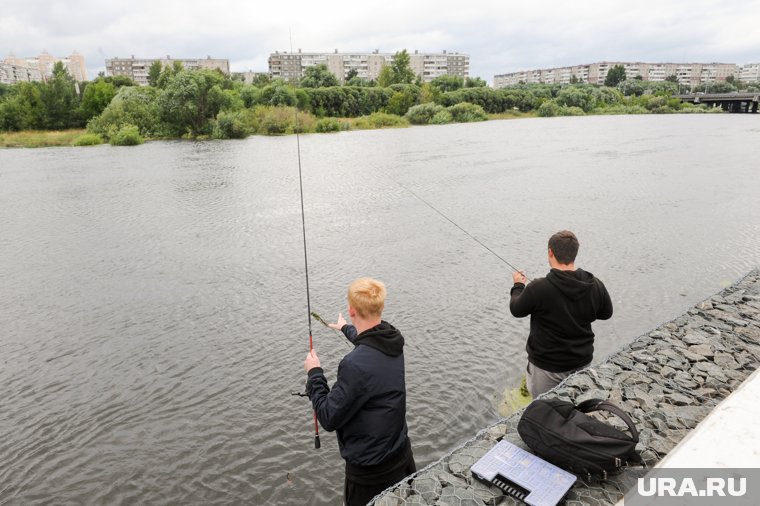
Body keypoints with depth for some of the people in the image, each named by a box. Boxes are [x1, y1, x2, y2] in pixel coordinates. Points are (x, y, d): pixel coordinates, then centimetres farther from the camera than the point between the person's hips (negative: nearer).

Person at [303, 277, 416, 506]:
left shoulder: (356, 365, -34)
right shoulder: (393, 341, -9)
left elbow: (329, 418, -22)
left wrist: (314, 373, -9)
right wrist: (346, 329, 36)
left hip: (371, 467, -6)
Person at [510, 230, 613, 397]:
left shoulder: (538, 288, -27)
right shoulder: (596, 285, -12)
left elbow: (516, 310, -7)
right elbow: (606, 313, 7)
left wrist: (518, 285, 11)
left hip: (548, 366, -4)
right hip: (582, 362, 4)